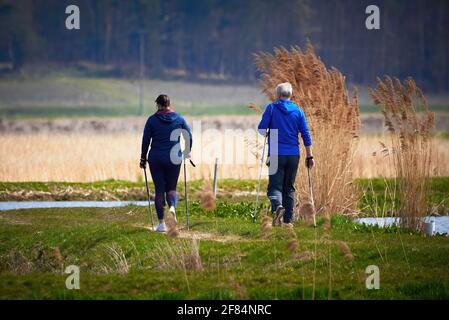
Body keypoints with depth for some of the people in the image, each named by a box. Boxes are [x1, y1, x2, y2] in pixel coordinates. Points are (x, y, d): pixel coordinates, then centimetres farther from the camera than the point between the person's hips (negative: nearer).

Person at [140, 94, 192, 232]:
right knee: (171, 188, 13)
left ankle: (161, 223, 2)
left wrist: (143, 158, 10)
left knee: (159, 189, 6)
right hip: (174, 159, 1)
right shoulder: (179, 119, 2)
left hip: (155, 159, -1)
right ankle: (172, 206, -21)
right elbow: (189, 136, 4)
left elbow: (145, 140, 0)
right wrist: (187, 152, 20)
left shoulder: (152, 120, -1)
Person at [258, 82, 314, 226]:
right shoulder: (297, 111, 6)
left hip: (276, 154, -3)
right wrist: (309, 156, 9)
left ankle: (277, 206, -32)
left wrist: (267, 133, 19)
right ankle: (288, 219, 10)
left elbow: (262, 129, -5)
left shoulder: (272, 108, -1)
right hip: (293, 155, 3)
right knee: (289, 187, 13)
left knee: (275, 186, -2)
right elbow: (306, 135, 4)